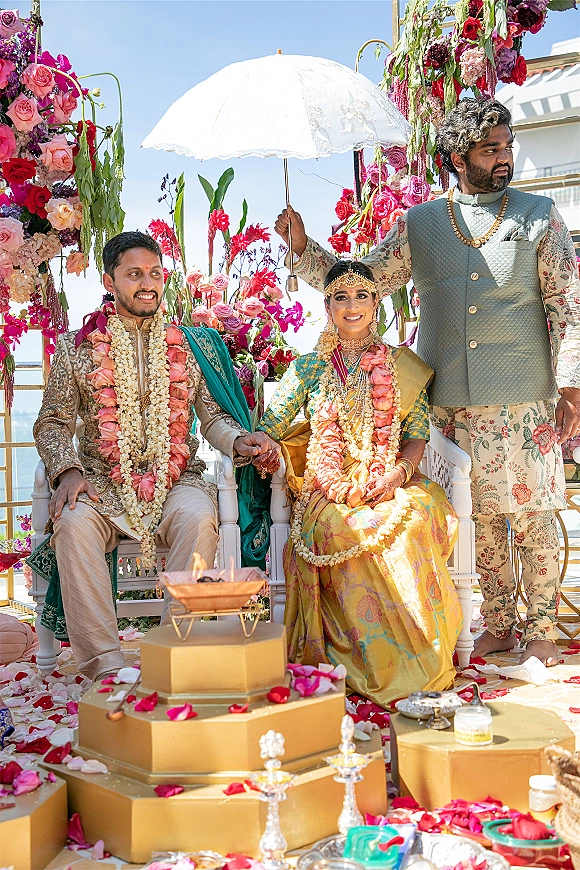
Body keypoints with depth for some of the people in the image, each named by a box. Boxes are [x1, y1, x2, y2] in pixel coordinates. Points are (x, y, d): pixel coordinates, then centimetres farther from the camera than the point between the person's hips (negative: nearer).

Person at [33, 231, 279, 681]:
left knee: (199, 519, -33)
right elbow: (52, 422, 8)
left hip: (177, 479, 0)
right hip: (102, 483, 0)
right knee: (73, 523, -32)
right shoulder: (77, 347, 10)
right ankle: (105, 666, -29)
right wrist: (68, 470, -11)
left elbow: (212, 415, 12)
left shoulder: (188, 345, 13)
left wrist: (239, 440, -10)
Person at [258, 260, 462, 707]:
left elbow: (417, 435, 10)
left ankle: (422, 657, -25)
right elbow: (269, 431, 5)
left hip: (392, 486, 1)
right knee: (347, 527, -35)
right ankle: (382, 661, -25)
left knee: (415, 518, -34)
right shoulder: (309, 367, 12)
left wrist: (396, 474, -12)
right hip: (330, 491, 0)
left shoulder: (403, 367, 14)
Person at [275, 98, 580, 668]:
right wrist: (302, 249, 2)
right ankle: (498, 625, 22)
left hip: (523, 396, -2)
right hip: (449, 400, 2)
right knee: (479, 515, 8)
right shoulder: (419, 224, 11)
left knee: (532, 513, 1)